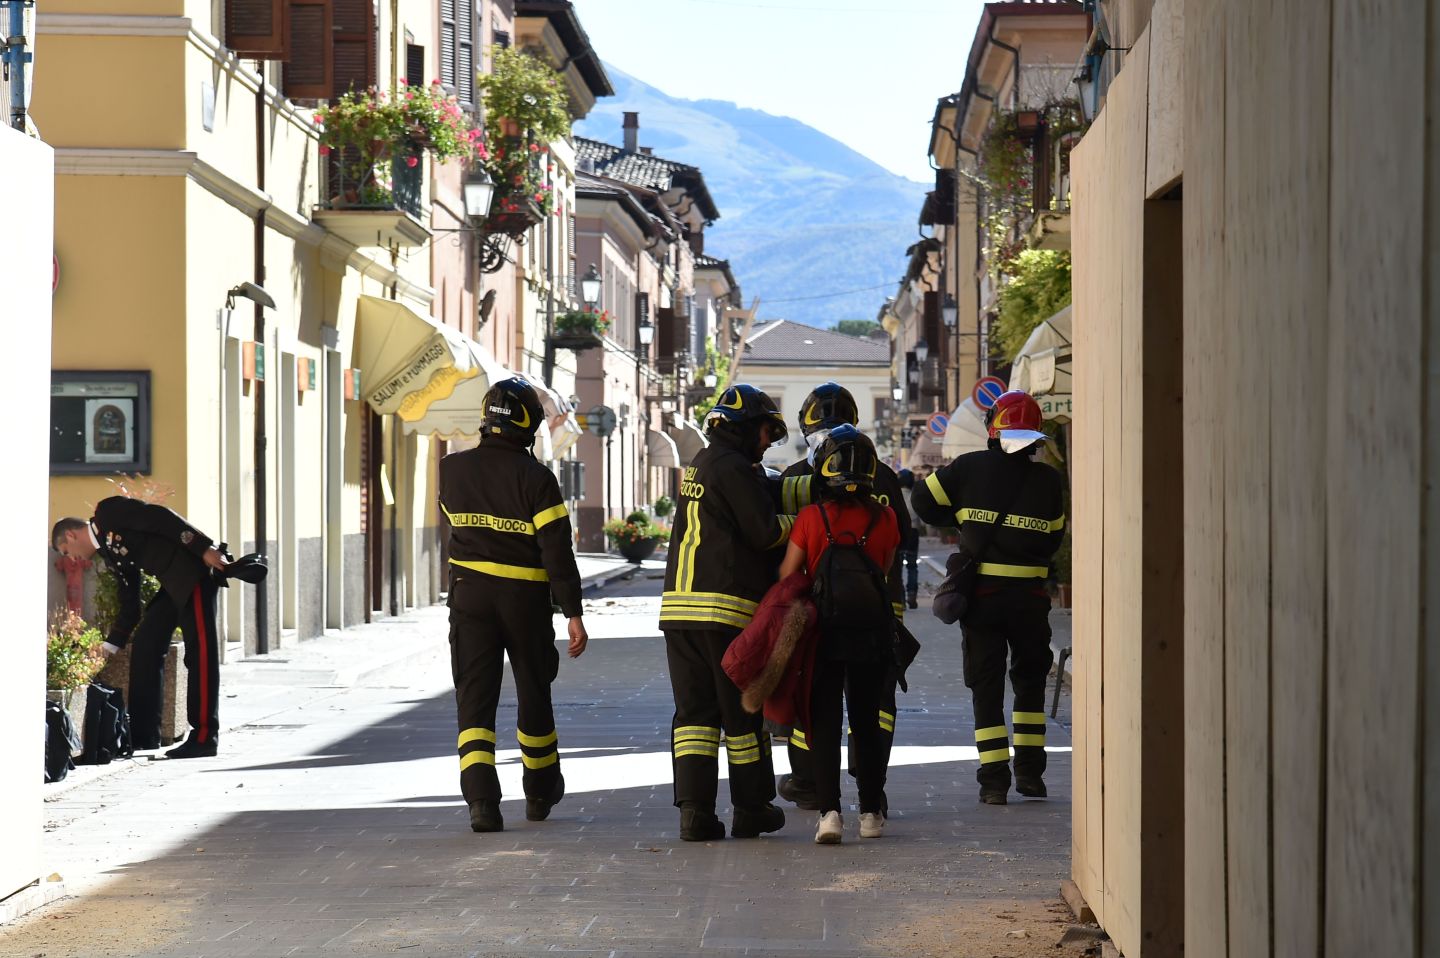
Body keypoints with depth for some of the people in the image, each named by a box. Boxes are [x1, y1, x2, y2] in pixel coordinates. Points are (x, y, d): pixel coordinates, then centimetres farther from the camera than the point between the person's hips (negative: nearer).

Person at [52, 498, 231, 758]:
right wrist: (109, 648, 21)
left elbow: (161, 518, -14)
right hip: (173, 583, 10)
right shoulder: (110, 553, 21)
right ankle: (143, 734, 11)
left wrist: (204, 548, -22)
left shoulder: (108, 512, -4)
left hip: (195, 567, -10)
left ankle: (204, 738, -9)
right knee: (145, 645, 8)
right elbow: (129, 606, 22)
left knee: (199, 650, -9)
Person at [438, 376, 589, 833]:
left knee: (474, 698, 1)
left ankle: (481, 798, -16)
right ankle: (541, 792, 32)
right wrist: (573, 613, -12)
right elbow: (558, 550, -14)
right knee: (534, 694, 16)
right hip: (526, 598, -2)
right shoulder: (536, 478, -12)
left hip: (469, 594, 2)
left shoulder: (453, 469, -1)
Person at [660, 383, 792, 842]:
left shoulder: (698, 466, 21)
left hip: (679, 607, 8)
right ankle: (751, 810, 15)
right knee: (742, 712, 5)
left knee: (694, 711, 6)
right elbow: (766, 533, -12)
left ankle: (694, 810, -3)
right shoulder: (733, 468, -9)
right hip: (727, 608, -8)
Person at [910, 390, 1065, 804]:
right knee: (1030, 679, 19)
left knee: (986, 685, 6)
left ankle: (994, 780, 1)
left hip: (980, 594, -1)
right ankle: (1030, 771, 16)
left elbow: (924, 500, 5)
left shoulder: (970, 468, -3)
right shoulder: (1048, 480, 0)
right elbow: (1054, 538, 8)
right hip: (1030, 595, 1)